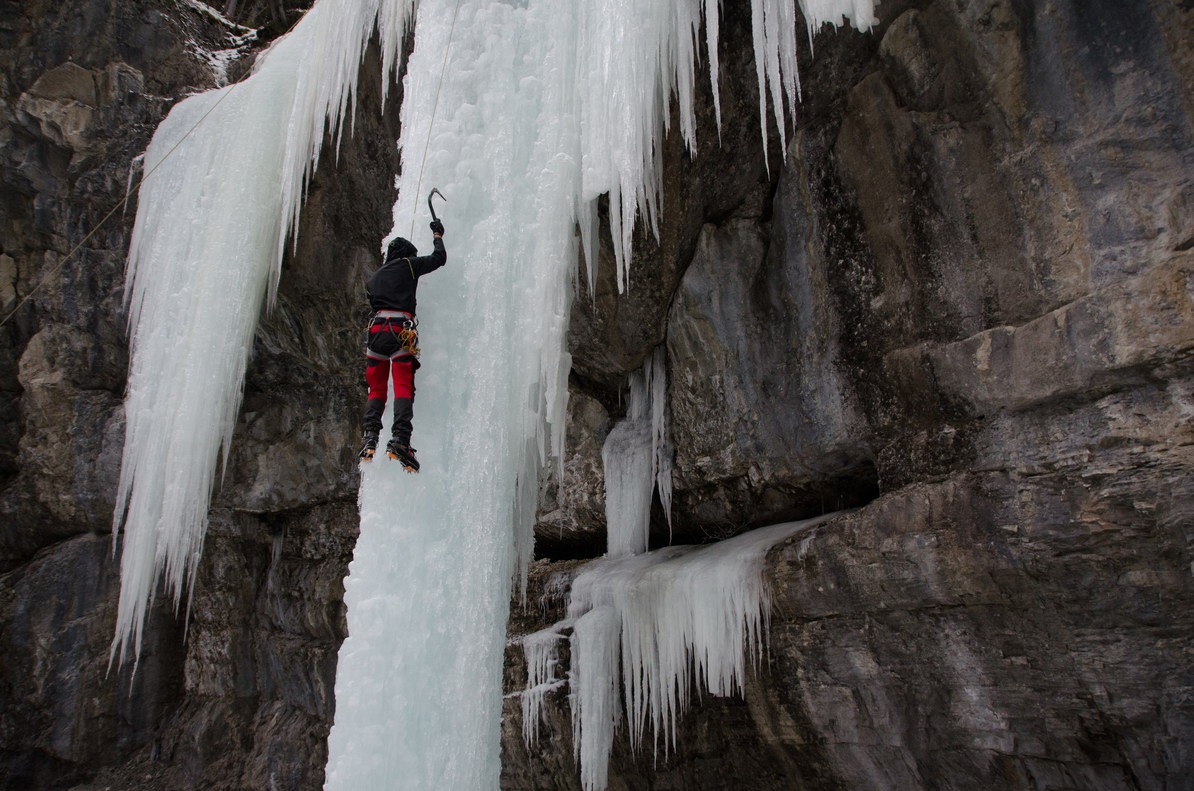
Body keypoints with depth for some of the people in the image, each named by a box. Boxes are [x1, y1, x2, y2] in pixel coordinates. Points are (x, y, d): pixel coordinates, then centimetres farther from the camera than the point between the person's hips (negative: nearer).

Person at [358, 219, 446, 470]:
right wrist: (437, 235, 34)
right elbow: (439, 258, 18)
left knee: (376, 389, 8)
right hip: (401, 329, -5)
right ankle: (399, 441, -25)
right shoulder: (408, 265, 13)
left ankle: (370, 438, -10)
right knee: (403, 387, -10)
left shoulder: (374, 277, 28)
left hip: (376, 328, 5)